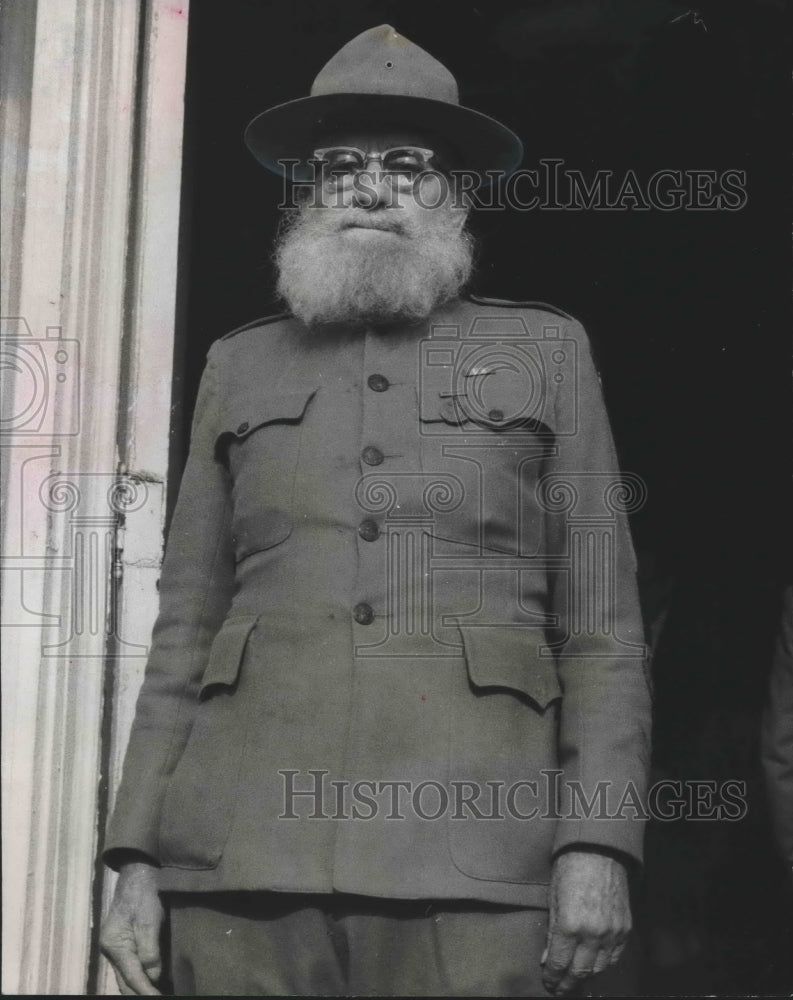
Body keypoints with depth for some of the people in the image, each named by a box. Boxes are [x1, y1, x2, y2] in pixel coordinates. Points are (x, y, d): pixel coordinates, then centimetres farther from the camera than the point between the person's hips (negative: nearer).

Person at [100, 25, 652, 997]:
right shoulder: (240, 366, 17)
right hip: (248, 840, 2)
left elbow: (603, 627, 6)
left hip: (466, 846, -1)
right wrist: (136, 857, 6)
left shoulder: (545, 352, 12)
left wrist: (596, 846, -5)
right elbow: (184, 629, 14)